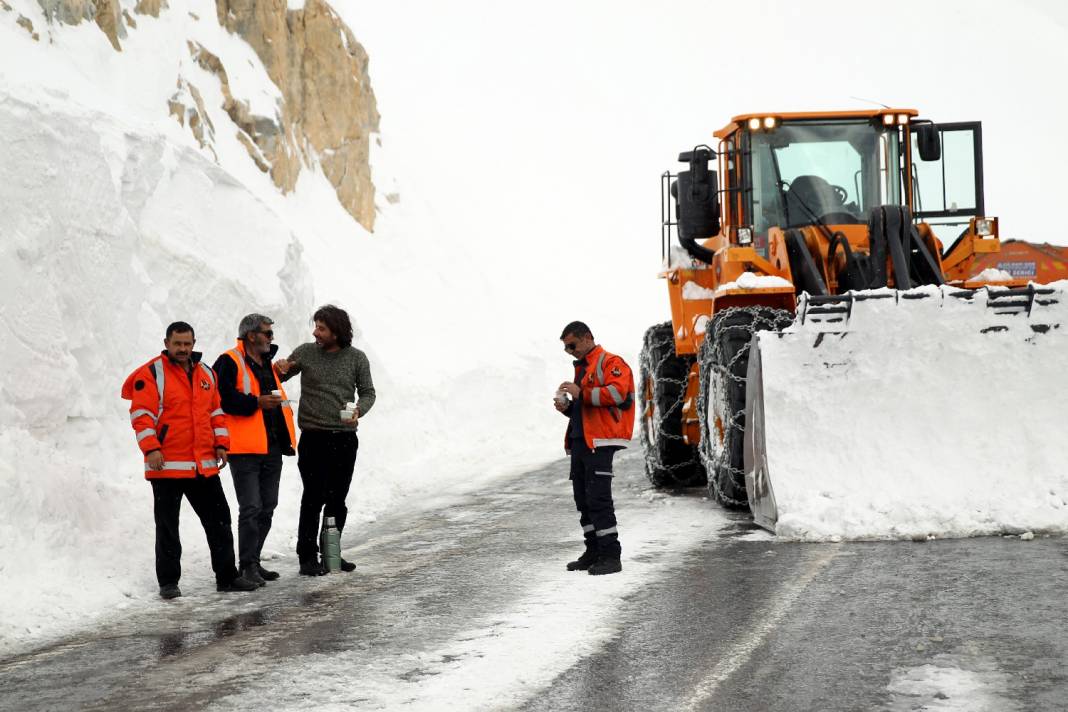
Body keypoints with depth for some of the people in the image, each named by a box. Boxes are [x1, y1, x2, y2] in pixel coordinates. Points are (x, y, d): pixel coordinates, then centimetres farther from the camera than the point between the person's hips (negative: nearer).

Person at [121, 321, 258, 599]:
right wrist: (151, 448, -20)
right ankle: (168, 582, 10)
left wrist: (220, 443, 9)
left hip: (204, 466, 5)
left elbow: (216, 411, 20)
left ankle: (227, 576, 17)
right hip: (167, 466, -5)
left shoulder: (206, 374, 14)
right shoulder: (151, 374, -5)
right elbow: (141, 414, -11)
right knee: (167, 527, 2)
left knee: (219, 521, 8)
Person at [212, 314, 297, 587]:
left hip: (271, 448, 9)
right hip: (245, 450, -8)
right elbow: (223, 399, -18)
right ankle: (248, 565, -4)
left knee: (267, 508, 11)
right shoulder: (230, 362, -7)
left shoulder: (267, 364, 20)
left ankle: (253, 562, 20)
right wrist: (257, 402, -23)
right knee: (251, 508, -10)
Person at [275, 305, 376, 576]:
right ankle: (308, 557, -3)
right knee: (314, 498, -8)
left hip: (345, 438, 2)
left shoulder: (356, 358, 3)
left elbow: (368, 392, 7)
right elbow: (275, 379, 11)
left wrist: (358, 410, -14)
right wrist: (279, 370, -13)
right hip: (313, 438, -2)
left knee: (338, 500, 9)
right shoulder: (305, 353, 1)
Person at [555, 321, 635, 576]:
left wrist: (582, 394, -20)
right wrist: (567, 406, 9)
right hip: (580, 440, 9)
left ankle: (610, 556, -9)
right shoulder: (581, 368, 24)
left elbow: (617, 393, -21)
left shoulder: (610, 362, -5)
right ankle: (593, 552, 17)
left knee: (599, 498, -12)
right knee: (583, 499, 10)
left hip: (599, 442, -9)